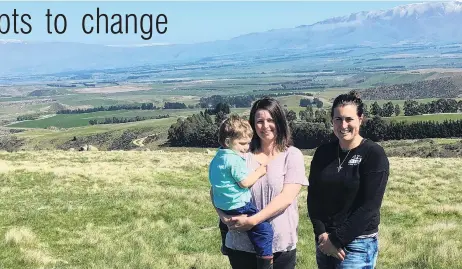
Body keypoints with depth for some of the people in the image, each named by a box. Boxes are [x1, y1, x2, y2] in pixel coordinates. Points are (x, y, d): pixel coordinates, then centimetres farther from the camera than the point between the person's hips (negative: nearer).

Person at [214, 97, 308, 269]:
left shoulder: (292, 155, -1)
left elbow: (286, 197, -12)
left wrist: (253, 220, -20)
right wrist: (224, 216, -15)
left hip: (280, 246, -1)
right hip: (241, 245, 1)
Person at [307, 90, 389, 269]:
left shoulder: (374, 155, -10)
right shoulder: (323, 153, 5)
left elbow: (369, 206, -14)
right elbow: (313, 197, 4)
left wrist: (337, 240, -15)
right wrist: (321, 234, -9)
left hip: (358, 243, -5)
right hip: (324, 241, 5)